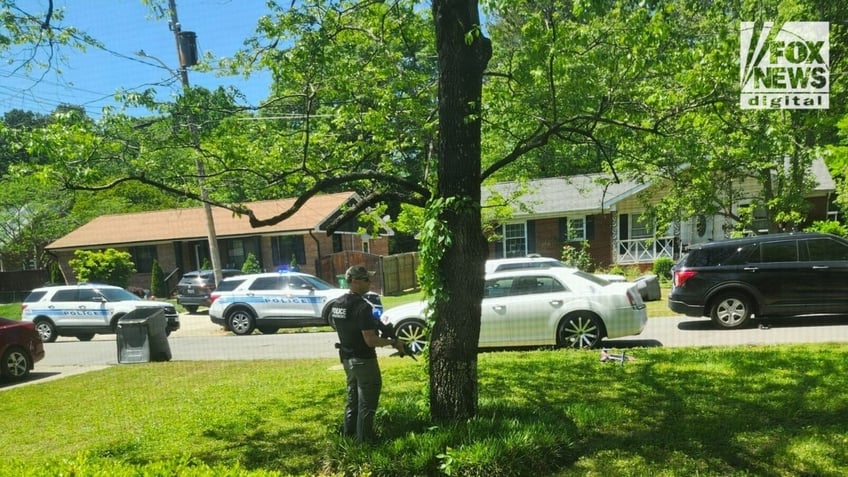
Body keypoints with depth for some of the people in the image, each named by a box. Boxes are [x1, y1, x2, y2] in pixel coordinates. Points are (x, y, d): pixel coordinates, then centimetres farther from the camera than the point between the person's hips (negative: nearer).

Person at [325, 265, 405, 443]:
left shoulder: (335, 304, 2)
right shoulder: (362, 307, -24)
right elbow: (371, 341, -25)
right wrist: (393, 342, -12)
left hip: (347, 359, 9)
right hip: (364, 360, -8)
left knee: (352, 399, 21)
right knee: (366, 404, 4)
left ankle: (349, 437, 32)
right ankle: (364, 441, 11)